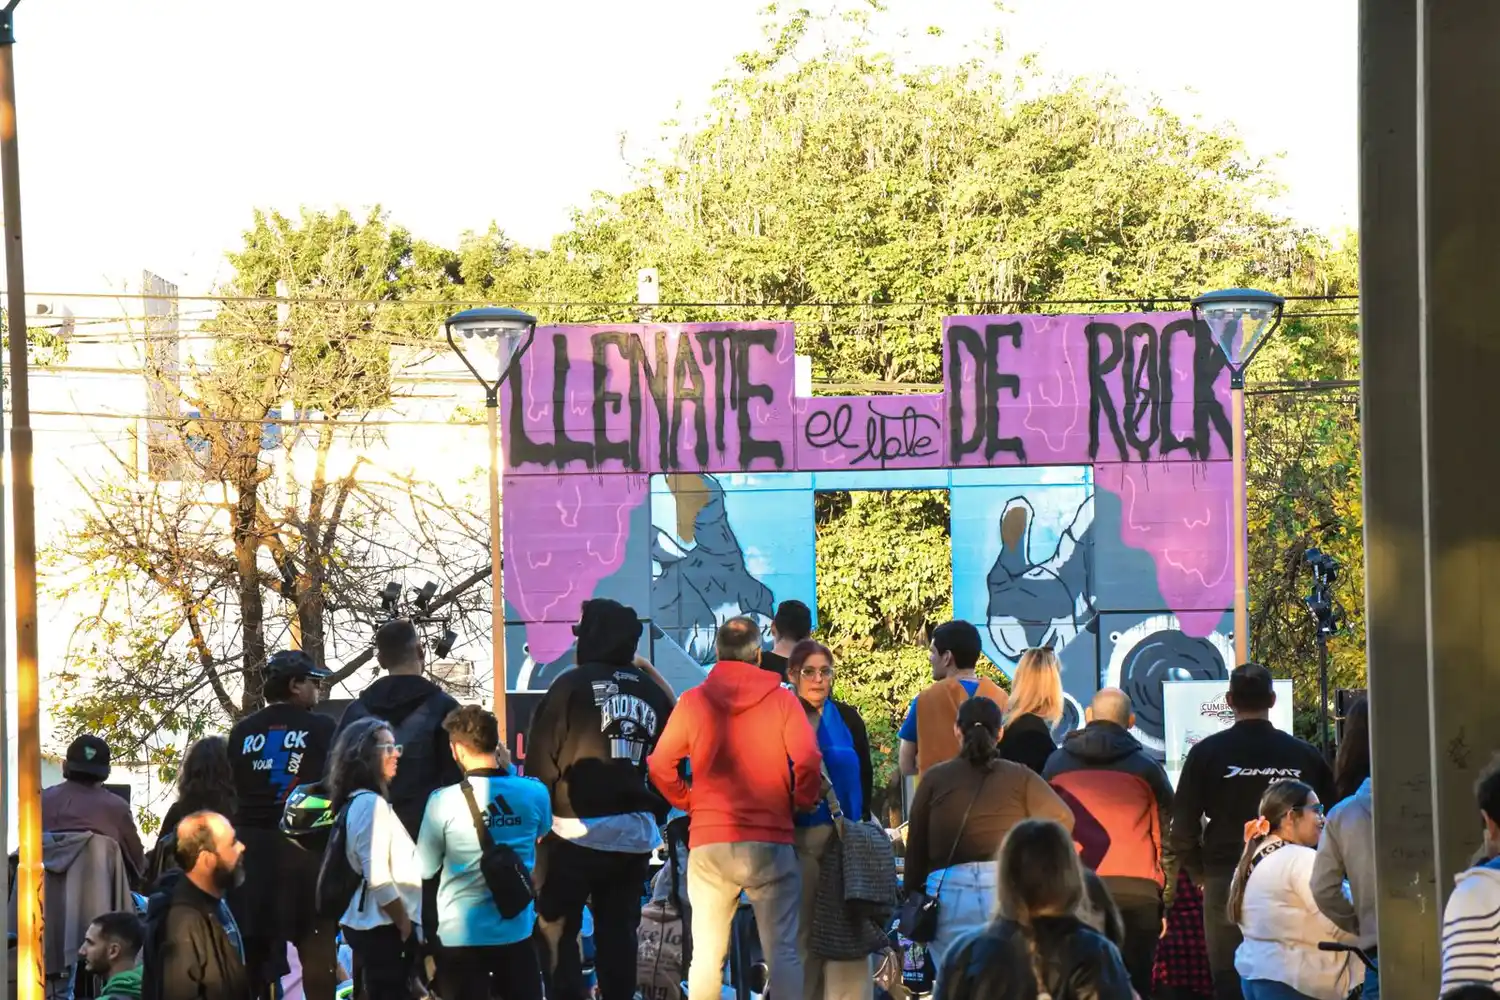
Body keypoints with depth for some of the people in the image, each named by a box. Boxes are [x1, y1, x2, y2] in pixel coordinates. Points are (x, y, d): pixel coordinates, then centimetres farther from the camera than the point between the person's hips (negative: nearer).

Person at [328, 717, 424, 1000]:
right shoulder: (371, 803, -15)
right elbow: (378, 878, -21)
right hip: (384, 927, -10)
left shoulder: (357, 801, 14)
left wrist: (403, 922, 15)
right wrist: (406, 925, -13)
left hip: (366, 923, 10)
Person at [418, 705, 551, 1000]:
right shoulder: (535, 793, -6)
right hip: (517, 930, 3)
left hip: (461, 935, -3)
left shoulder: (444, 801, -14)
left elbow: (425, 869, -3)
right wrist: (508, 771, 16)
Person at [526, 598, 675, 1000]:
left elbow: (540, 759, -7)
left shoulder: (572, 685, -6)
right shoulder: (654, 694, 8)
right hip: (635, 834, 5)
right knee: (618, 932, 10)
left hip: (576, 831, -5)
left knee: (557, 930, 1)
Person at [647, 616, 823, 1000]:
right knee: (783, 953, 0)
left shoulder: (693, 701, 3)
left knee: (706, 955, 8)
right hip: (770, 843, -1)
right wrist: (801, 803, 5)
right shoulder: (781, 700, -1)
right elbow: (808, 762, -11)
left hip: (708, 843, 2)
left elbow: (660, 767, 0)